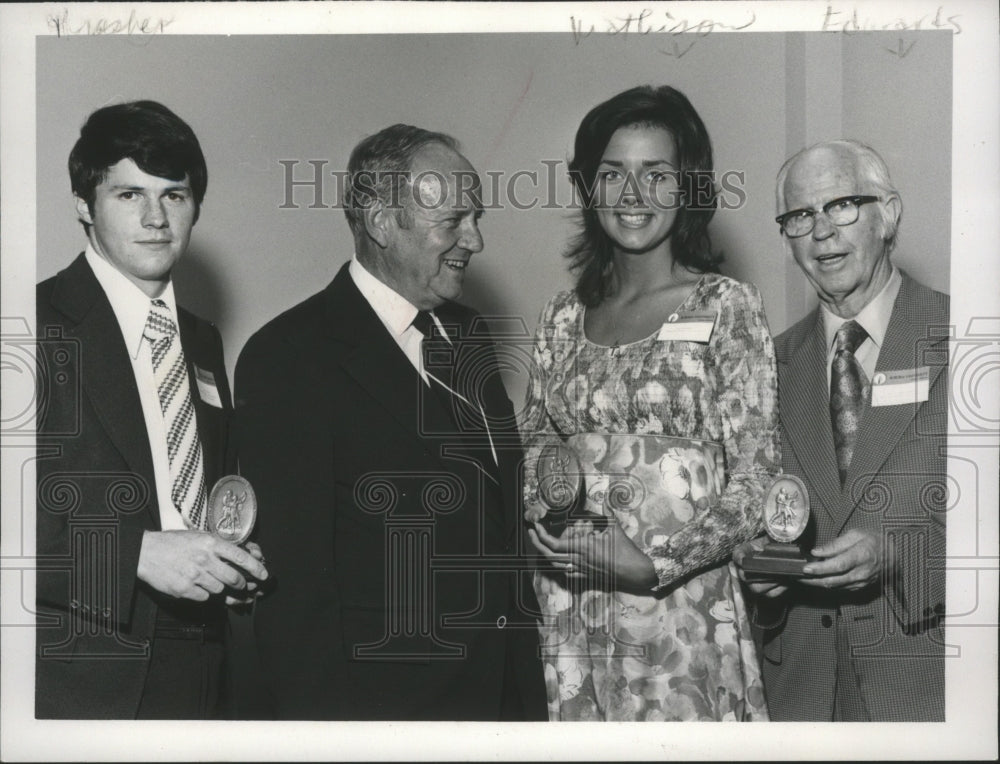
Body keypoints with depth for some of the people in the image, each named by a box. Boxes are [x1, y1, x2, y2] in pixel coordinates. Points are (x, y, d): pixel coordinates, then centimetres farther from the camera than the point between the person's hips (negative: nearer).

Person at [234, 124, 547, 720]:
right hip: (378, 702, -6)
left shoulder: (468, 335, 9)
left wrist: (528, 688, 8)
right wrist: (323, 715, -17)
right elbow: (294, 581, -16)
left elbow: (502, 524, 11)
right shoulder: (287, 358, -15)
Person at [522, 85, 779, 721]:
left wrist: (652, 561, -17)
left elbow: (756, 483, -7)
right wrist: (551, 521, -6)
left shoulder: (726, 306, -5)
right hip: (566, 614, 4)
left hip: (682, 614, -3)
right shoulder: (564, 317, 7)